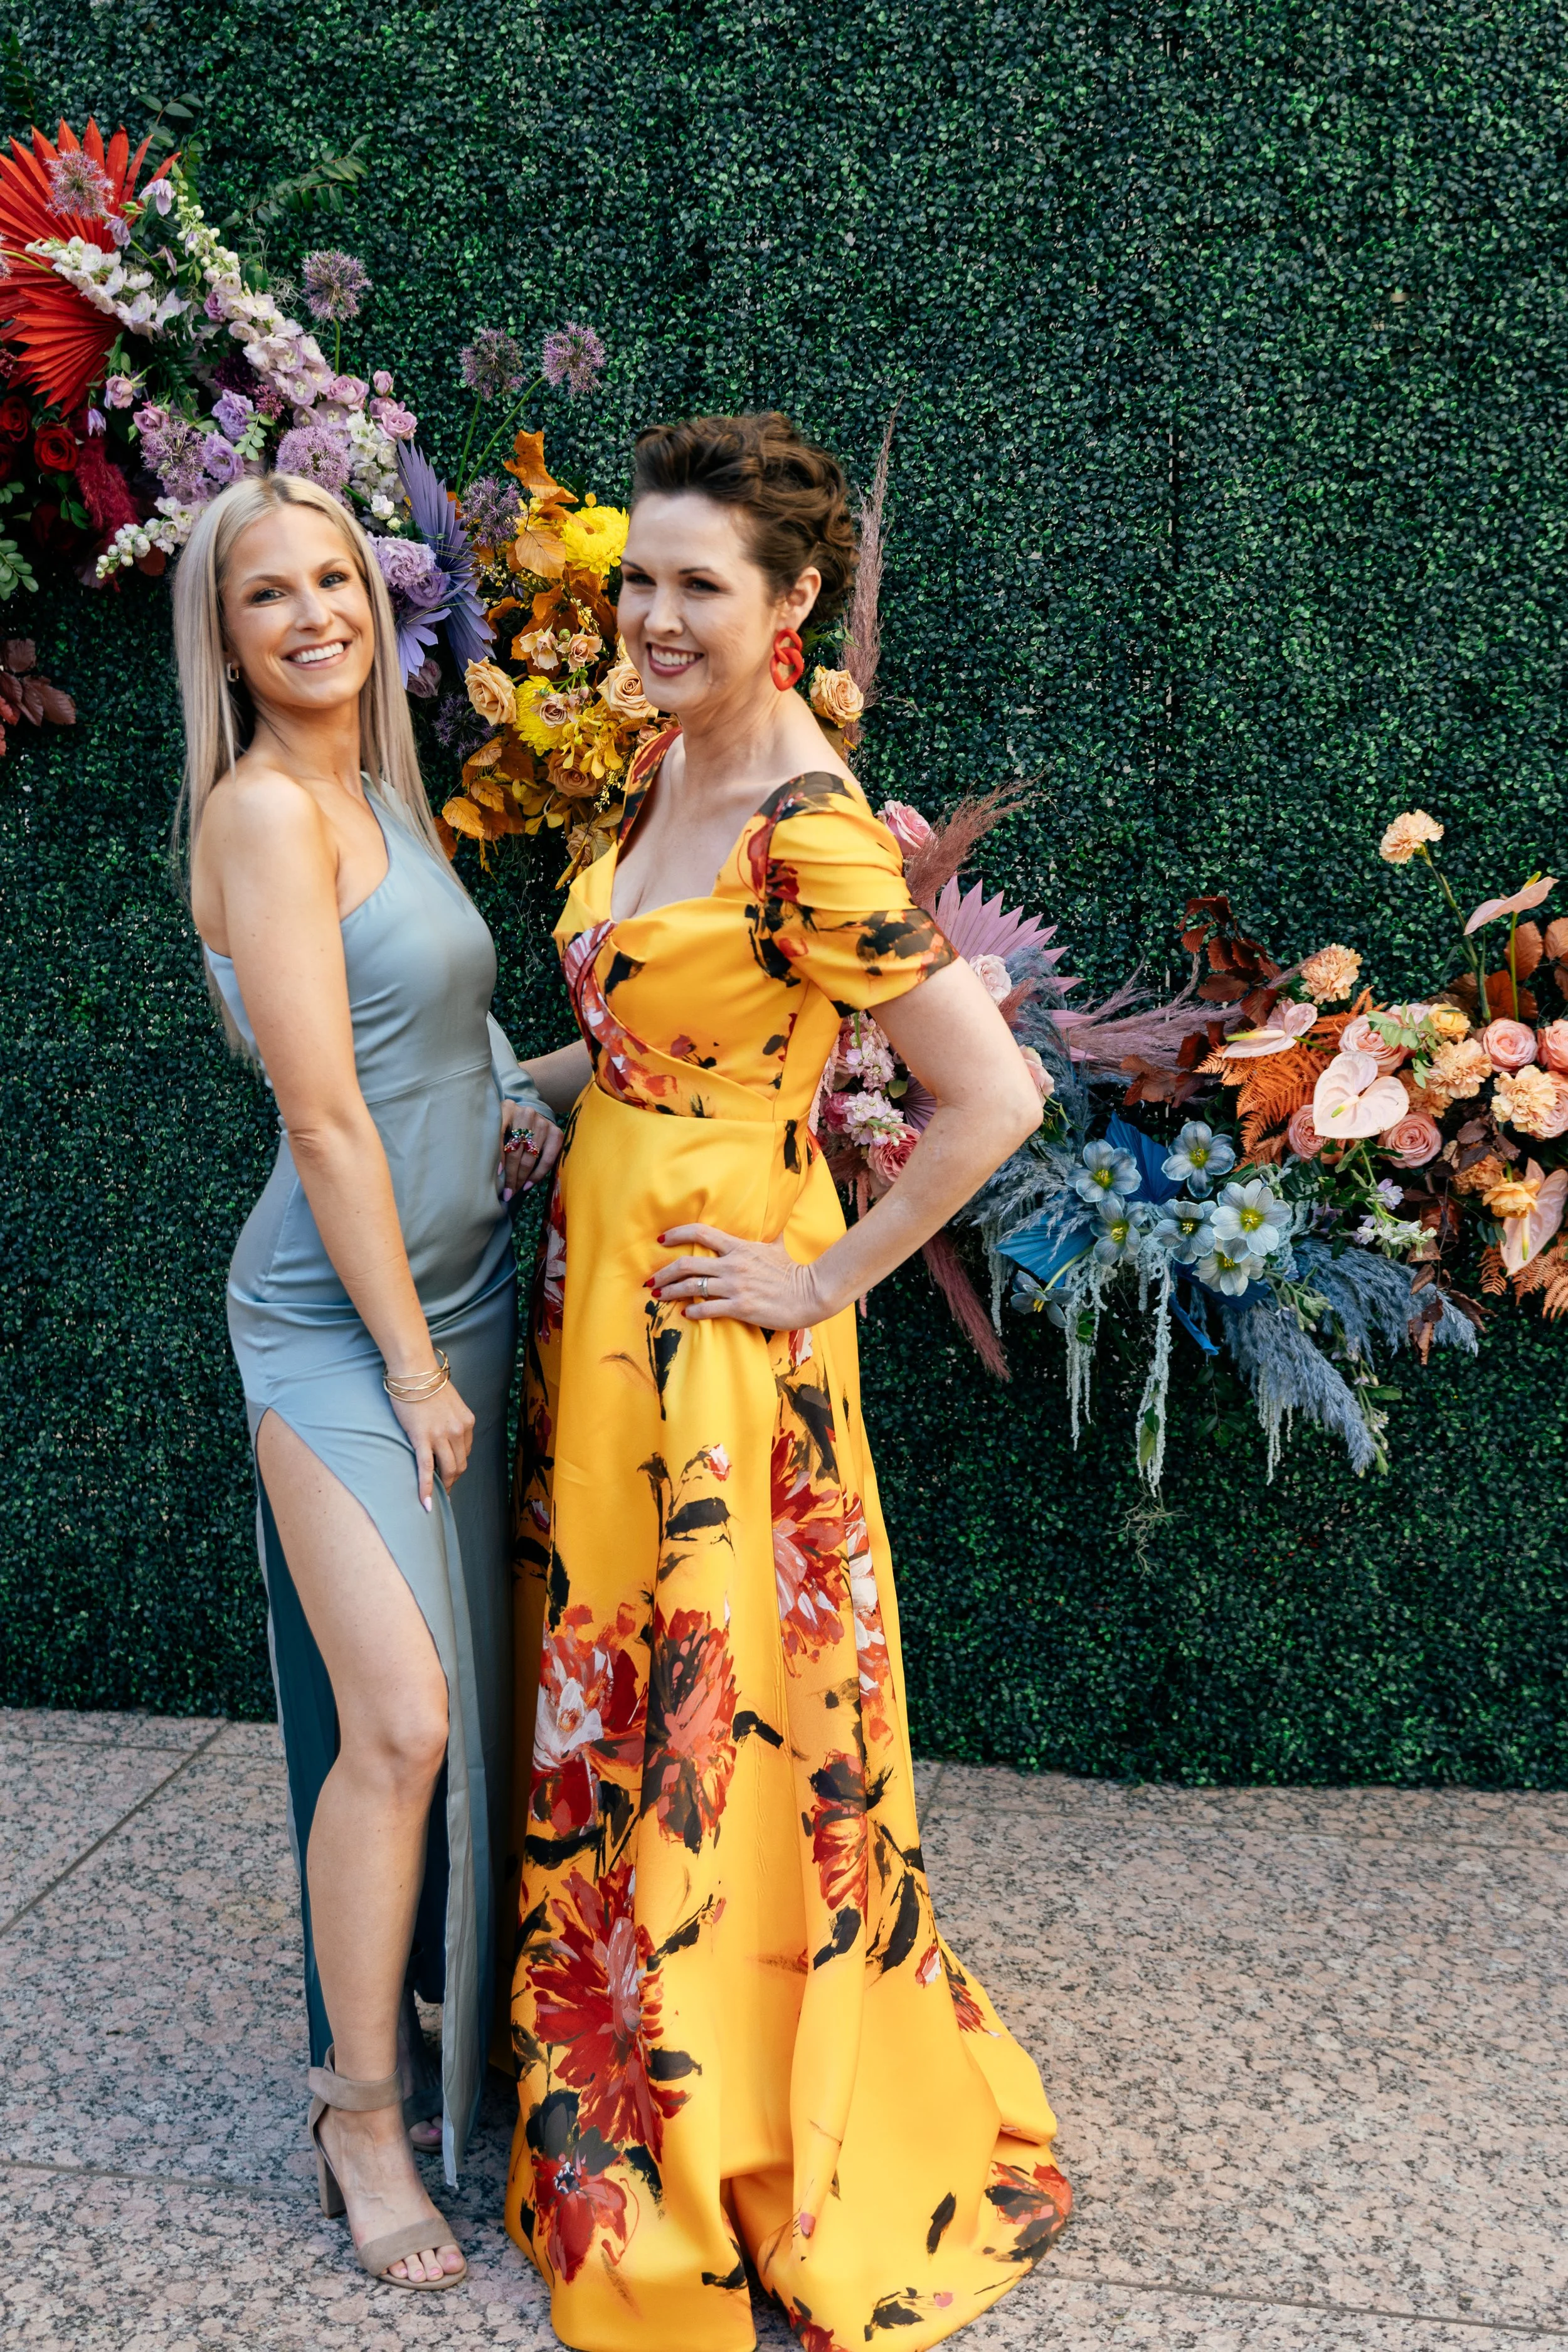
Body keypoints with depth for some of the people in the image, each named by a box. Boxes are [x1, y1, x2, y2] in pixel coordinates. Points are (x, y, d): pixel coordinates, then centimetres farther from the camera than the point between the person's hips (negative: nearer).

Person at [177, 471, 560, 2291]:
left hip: (456, 1290, 9)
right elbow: (326, 1118, -17)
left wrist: (505, 1105, 5)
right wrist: (412, 1366, -14)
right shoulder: (265, 807, -14)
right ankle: (361, 2111, 6)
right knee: (396, 1716, -12)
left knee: (456, 1704, 13)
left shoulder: (378, 793, 12)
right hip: (341, 1319, -8)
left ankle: (439, 2010, 31)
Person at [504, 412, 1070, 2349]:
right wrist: (556, 1073, 12)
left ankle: (744, 2160, 25)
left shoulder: (811, 834, -21)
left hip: (711, 1310, -9)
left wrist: (828, 1280, -17)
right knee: (611, 1683, 19)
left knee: (713, 1707, 4)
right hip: (596, 1279, 9)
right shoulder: (667, 769, 7)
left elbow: (994, 1098, -25)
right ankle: (628, 2097, 39)